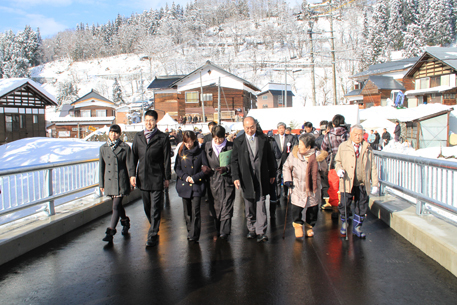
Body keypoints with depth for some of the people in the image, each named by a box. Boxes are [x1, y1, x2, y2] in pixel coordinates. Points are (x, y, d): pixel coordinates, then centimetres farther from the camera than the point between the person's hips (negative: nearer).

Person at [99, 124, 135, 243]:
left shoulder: (125, 147, -3)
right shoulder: (103, 148, 8)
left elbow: (130, 164, -3)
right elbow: (102, 166, 12)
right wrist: (101, 183, 12)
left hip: (121, 181, -4)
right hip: (109, 181, 5)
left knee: (116, 206, -9)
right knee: (117, 205, 16)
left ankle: (110, 232, -8)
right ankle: (125, 221, 40)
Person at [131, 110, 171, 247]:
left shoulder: (163, 138, -3)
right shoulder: (138, 137, 9)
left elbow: (167, 159, -1)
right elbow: (134, 157, 10)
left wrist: (167, 177, -2)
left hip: (157, 178, -4)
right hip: (142, 178, 4)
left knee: (155, 209, -1)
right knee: (147, 208, 14)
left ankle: (153, 236, 7)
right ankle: (154, 229, 33)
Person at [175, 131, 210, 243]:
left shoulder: (200, 152, 0)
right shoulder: (181, 152, 7)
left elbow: (205, 169, -2)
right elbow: (177, 168, 8)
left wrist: (194, 178, -11)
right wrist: (186, 177, -9)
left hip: (197, 185, -3)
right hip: (184, 186, 3)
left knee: (195, 211, -9)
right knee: (187, 211, 9)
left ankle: (194, 235, -4)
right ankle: (190, 232, 24)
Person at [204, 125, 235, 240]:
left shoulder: (231, 146, -3)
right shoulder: (207, 146, 7)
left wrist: (226, 168, -18)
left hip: (227, 180, -3)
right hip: (213, 180, 3)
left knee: (226, 206, -4)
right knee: (215, 206, 8)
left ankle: (224, 232, 3)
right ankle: (217, 230, 23)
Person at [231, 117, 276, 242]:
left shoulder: (263, 139, 3)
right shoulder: (238, 141, 2)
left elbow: (269, 157, 9)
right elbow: (234, 160, 1)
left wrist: (272, 174, 11)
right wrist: (235, 177, -8)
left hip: (261, 177, -1)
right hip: (246, 178, 1)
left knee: (260, 203, -4)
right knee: (249, 206, 10)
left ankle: (261, 231, -1)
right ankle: (252, 229, 24)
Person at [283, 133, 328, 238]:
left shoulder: (317, 155, -1)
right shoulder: (294, 154, -2)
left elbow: (324, 169, 0)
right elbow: (286, 167, 7)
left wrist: (318, 161, -18)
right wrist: (287, 179, -4)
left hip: (313, 188, 1)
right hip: (298, 188, -1)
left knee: (313, 209, 9)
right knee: (296, 208, -7)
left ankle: (309, 227, 34)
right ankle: (298, 224, 22)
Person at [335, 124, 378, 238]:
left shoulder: (367, 148, 10)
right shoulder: (343, 147, 7)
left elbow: (372, 167, 9)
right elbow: (338, 161, 12)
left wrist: (375, 184, 4)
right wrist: (339, 169, -12)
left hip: (363, 184, 2)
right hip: (348, 183, -2)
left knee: (362, 208, 8)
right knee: (344, 205, 0)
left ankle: (356, 228, 26)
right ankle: (344, 224, 25)